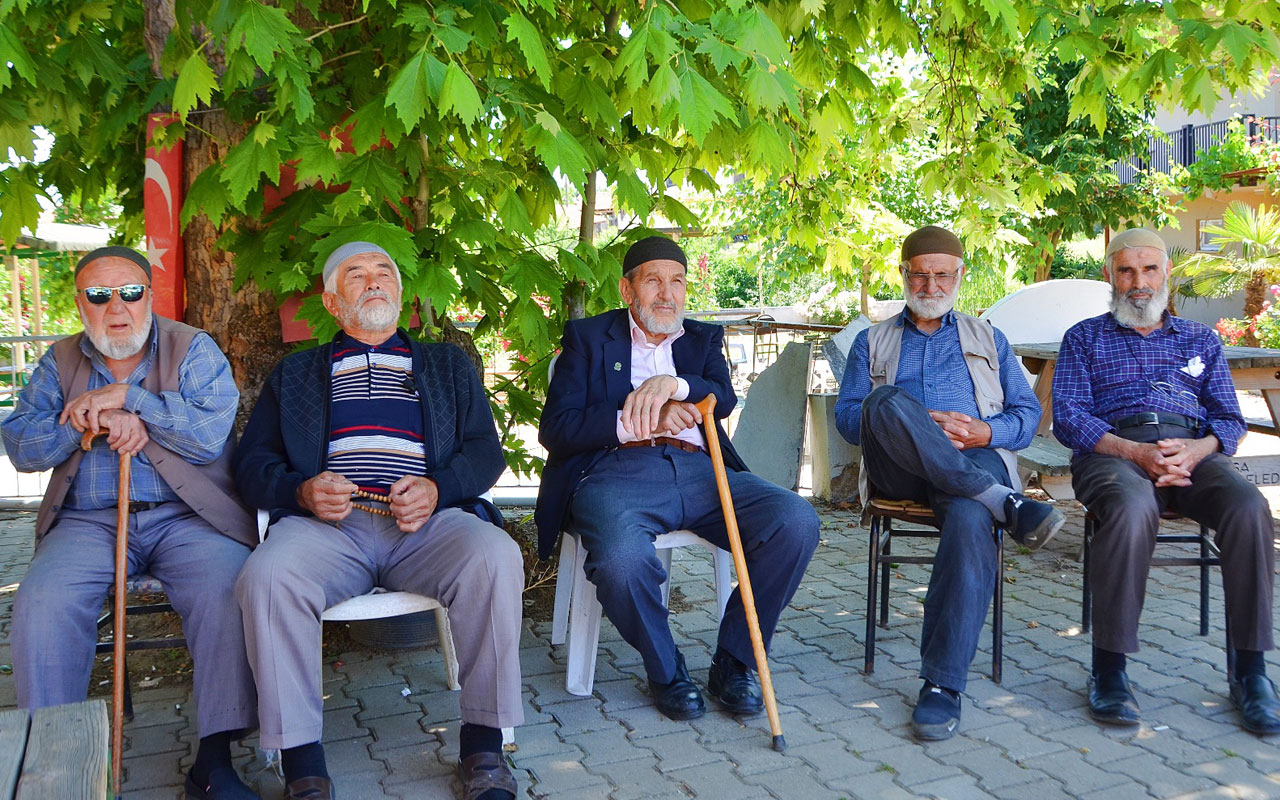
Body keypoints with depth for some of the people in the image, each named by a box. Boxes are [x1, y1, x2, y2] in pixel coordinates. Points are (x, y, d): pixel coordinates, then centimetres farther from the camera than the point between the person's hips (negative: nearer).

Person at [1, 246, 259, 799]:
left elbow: (211, 435, -9)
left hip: (186, 518, -2)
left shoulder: (194, 350, 6)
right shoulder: (59, 362, 16)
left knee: (226, 591, -30)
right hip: (88, 521, 3)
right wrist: (97, 422, -9)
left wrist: (127, 396, -12)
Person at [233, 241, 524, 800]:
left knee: (495, 559, -32)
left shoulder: (449, 365, 25)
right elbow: (252, 463, 15)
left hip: (430, 520, 0)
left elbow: (486, 450, 13)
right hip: (326, 522, 1)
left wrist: (438, 488, -9)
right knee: (267, 577, -33)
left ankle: (484, 744, -18)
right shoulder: (294, 373, 26)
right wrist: (302, 492, -7)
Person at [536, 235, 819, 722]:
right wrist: (641, 422, -10)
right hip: (617, 472, -3)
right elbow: (555, 430, 1)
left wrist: (672, 383, -16)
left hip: (697, 470, 4)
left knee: (797, 521, -22)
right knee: (621, 559, -37)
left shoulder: (703, 339, 25)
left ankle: (733, 662, -3)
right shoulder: (589, 338, 15)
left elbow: (725, 400, 4)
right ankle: (665, 671, -4)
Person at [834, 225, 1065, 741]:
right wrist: (912, 428, -9)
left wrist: (987, 432, -6)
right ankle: (1004, 504, -36)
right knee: (888, 400, -35)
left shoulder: (988, 340, 29)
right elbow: (847, 413, 10)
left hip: (975, 458, 0)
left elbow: (1028, 413, 18)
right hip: (898, 469, 0)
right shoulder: (872, 341, 26)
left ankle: (942, 684, -36)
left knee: (969, 520, -37)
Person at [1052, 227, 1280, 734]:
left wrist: (1198, 449, -9)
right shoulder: (1085, 338, 20)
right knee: (1131, 511, -39)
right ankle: (1108, 670, -30)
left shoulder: (1200, 340, 27)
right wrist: (1133, 452, -12)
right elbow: (1067, 417, 5)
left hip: (1192, 452, 3)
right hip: (1111, 452, -2)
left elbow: (1229, 419, 17)